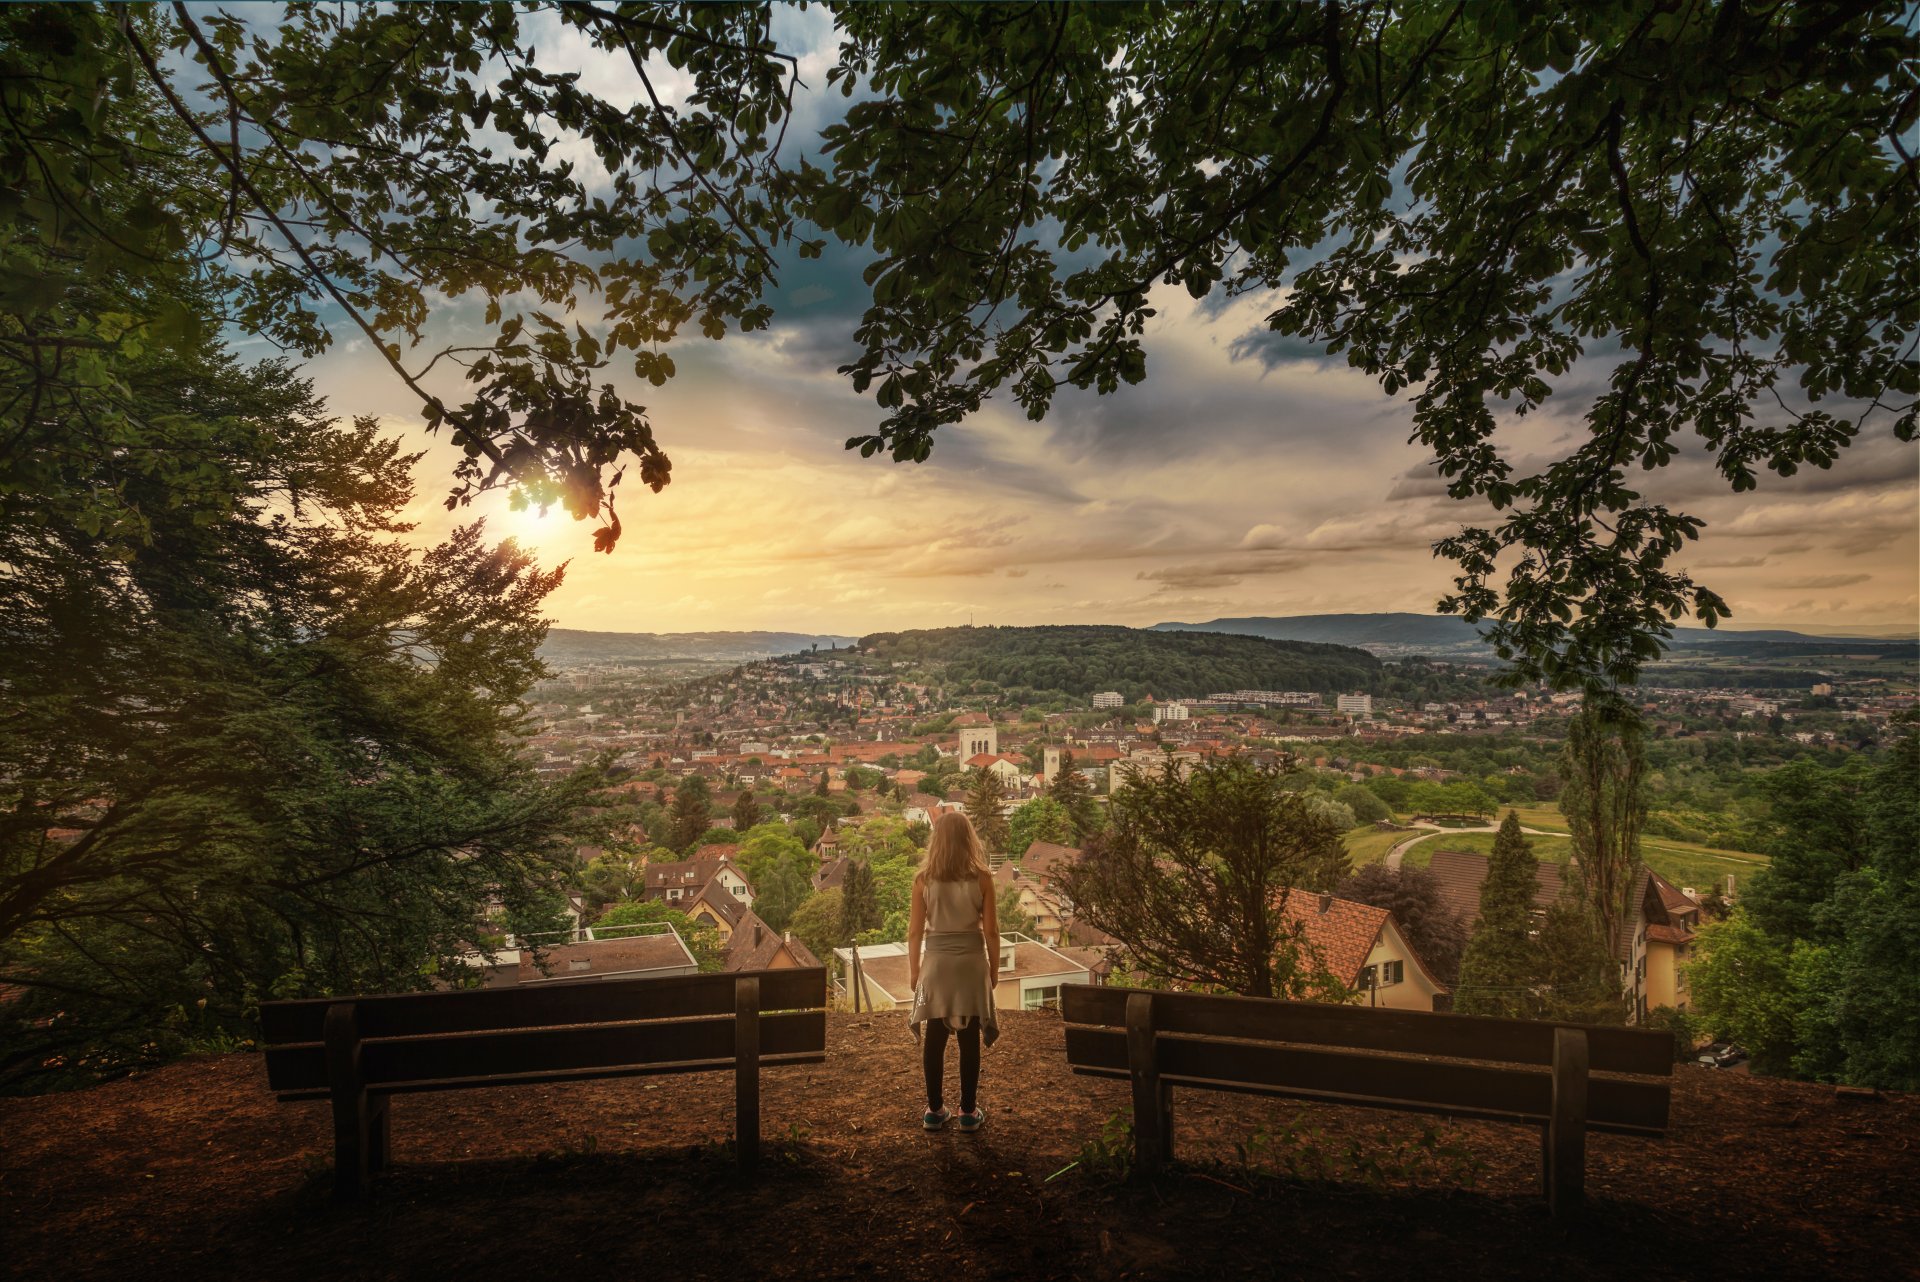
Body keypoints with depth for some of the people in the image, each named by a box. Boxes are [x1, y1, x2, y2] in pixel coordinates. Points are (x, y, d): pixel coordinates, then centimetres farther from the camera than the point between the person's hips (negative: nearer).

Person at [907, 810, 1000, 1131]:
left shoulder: (923, 879, -6)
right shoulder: (981, 878, -8)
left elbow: (915, 932, -3)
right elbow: (991, 930, -4)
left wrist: (914, 971, 9)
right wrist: (994, 969, 8)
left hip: (936, 963, 1)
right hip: (972, 963, -1)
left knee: (934, 1038, 10)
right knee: (970, 1039, 8)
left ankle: (935, 1110, 19)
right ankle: (968, 1111, 17)